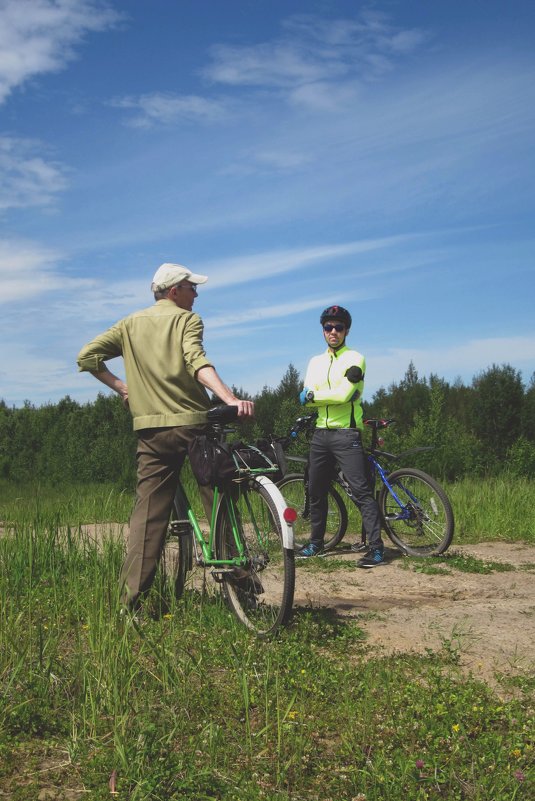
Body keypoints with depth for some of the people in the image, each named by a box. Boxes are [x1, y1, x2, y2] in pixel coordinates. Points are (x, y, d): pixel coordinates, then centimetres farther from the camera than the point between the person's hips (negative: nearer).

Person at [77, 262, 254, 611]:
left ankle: (131, 599, 1)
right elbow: (197, 362, -18)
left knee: (149, 512, 5)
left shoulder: (131, 324, 15)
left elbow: (87, 356, 10)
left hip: (151, 428, 4)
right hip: (193, 422, -4)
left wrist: (120, 386, 18)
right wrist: (231, 399, -30)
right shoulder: (188, 319, 1)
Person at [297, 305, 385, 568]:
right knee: (316, 491, 13)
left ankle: (376, 548, -10)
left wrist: (315, 395, -6)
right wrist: (335, 395, -12)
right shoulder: (315, 362, 15)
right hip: (320, 434, 6)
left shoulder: (355, 359, -3)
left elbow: (343, 394, -18)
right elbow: (306, 399, 2)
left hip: (346, 433, -6)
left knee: (361, 491, -11)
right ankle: (316, 541, 27)